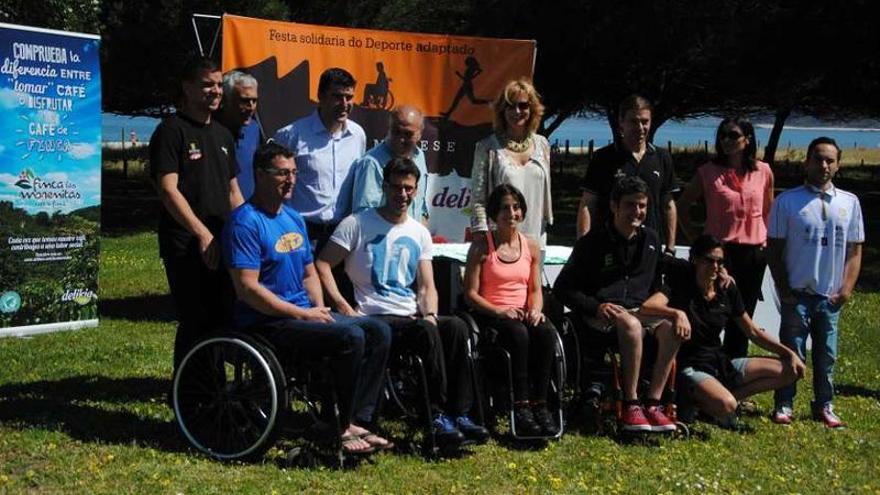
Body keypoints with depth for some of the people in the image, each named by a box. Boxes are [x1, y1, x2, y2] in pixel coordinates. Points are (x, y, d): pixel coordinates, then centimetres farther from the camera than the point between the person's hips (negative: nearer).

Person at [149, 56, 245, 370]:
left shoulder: (222, 135, 19)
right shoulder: (171, 131, -5)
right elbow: (168, 190, -14)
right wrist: (202, 233, -21)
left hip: (222, 244, 7)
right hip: (185, 246, -7)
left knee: (224, 320, 8)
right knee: (195, 322, -6)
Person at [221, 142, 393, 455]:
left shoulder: (294, 218, 17)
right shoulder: (245, 223, -12)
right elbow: (247, 288, -19)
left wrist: (320, 309, 2)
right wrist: (304, 314, -18)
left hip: (306, 313, 9)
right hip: (266, 323, -9)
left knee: (378, 331, -5)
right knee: (350, 337, -26)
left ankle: (357, 421, -6)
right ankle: (342, 428, -13)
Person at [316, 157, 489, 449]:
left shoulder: (420, 234, 18)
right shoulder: (357, 224, 2)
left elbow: (426, 286, 14)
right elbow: (322, 265, -3)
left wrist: (430, 315, -8)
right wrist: (345, 309, -13)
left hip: (413, 317, 5)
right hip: (376, 319, -5)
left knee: (456, 327, -26)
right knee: (426, 333, -34)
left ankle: (459, 414, -26)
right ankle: (437, 416, -28)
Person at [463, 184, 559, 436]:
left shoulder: (531, 247, 13)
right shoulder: (482, 247, 0)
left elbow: (535, 289, 14)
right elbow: (471, 293, -4)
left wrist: (535, 310, -8)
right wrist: (499, 311, -18)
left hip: (523, 313, 4)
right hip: (490, 314, -4)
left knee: (546, 332, -30)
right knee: (518, 333, -36)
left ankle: (540, 404, -28)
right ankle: (521, 406, -31)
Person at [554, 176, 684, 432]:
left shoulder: (650, 240, 13)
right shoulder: (593, 242, -3)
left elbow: (656, 284, 26)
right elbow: (562, 288, -3)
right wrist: (596, 306, -18)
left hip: (637, 310, 5)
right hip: (597, 315, -5)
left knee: (671, 328, -26)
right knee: (631, 325, -38)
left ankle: (653, 404, -23)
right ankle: (630, 407, -31)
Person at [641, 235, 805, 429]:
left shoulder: (728, 291, 5)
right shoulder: (681, 285, -10)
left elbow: (752, 332, 12)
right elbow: (646, 306, -27)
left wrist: (789, 353, 4)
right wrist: (677, 313, -43)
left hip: (720, 362, 7)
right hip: (690, 367, -7)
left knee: (790, 370, -1)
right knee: (726, 406, -36)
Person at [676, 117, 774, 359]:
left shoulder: (763, 171, 4)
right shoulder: (708, 172, -2)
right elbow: (682, 207, 6)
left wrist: (766, 240, 9)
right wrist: (696, 240, 1)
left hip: (754, 252, 2)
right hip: (719, 251, -2)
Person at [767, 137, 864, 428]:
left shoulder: (849, 203, 6)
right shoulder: (787, 202, -1)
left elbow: (854, 251, 8)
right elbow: (775, 249, 1)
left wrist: (846, 288, -2)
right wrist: (783, 289, -4)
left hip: (831, 296, 2)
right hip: (797, 294, -2)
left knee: (826, 354, 9)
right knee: (791, 352, 0)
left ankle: (824, 406, 19)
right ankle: (784, 405, 9)